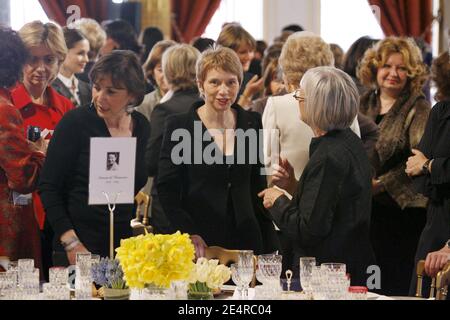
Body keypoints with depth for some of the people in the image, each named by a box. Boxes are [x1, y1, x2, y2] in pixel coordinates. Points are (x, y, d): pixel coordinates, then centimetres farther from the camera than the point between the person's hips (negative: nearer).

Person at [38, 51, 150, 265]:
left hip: (127, 247, 4)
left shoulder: (142, 127, 6)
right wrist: (70, 242, -15)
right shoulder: (76, 122, -7)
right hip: (80, 247, -4)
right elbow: (48, 187, -8)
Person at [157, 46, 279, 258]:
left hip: (245, 239, 3)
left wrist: (269, 246, 9)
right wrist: (189, 234, -13)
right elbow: (166, 189, -2)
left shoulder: (251, 123, 9)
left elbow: (257, 185, 15)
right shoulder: (178, 126, -2)